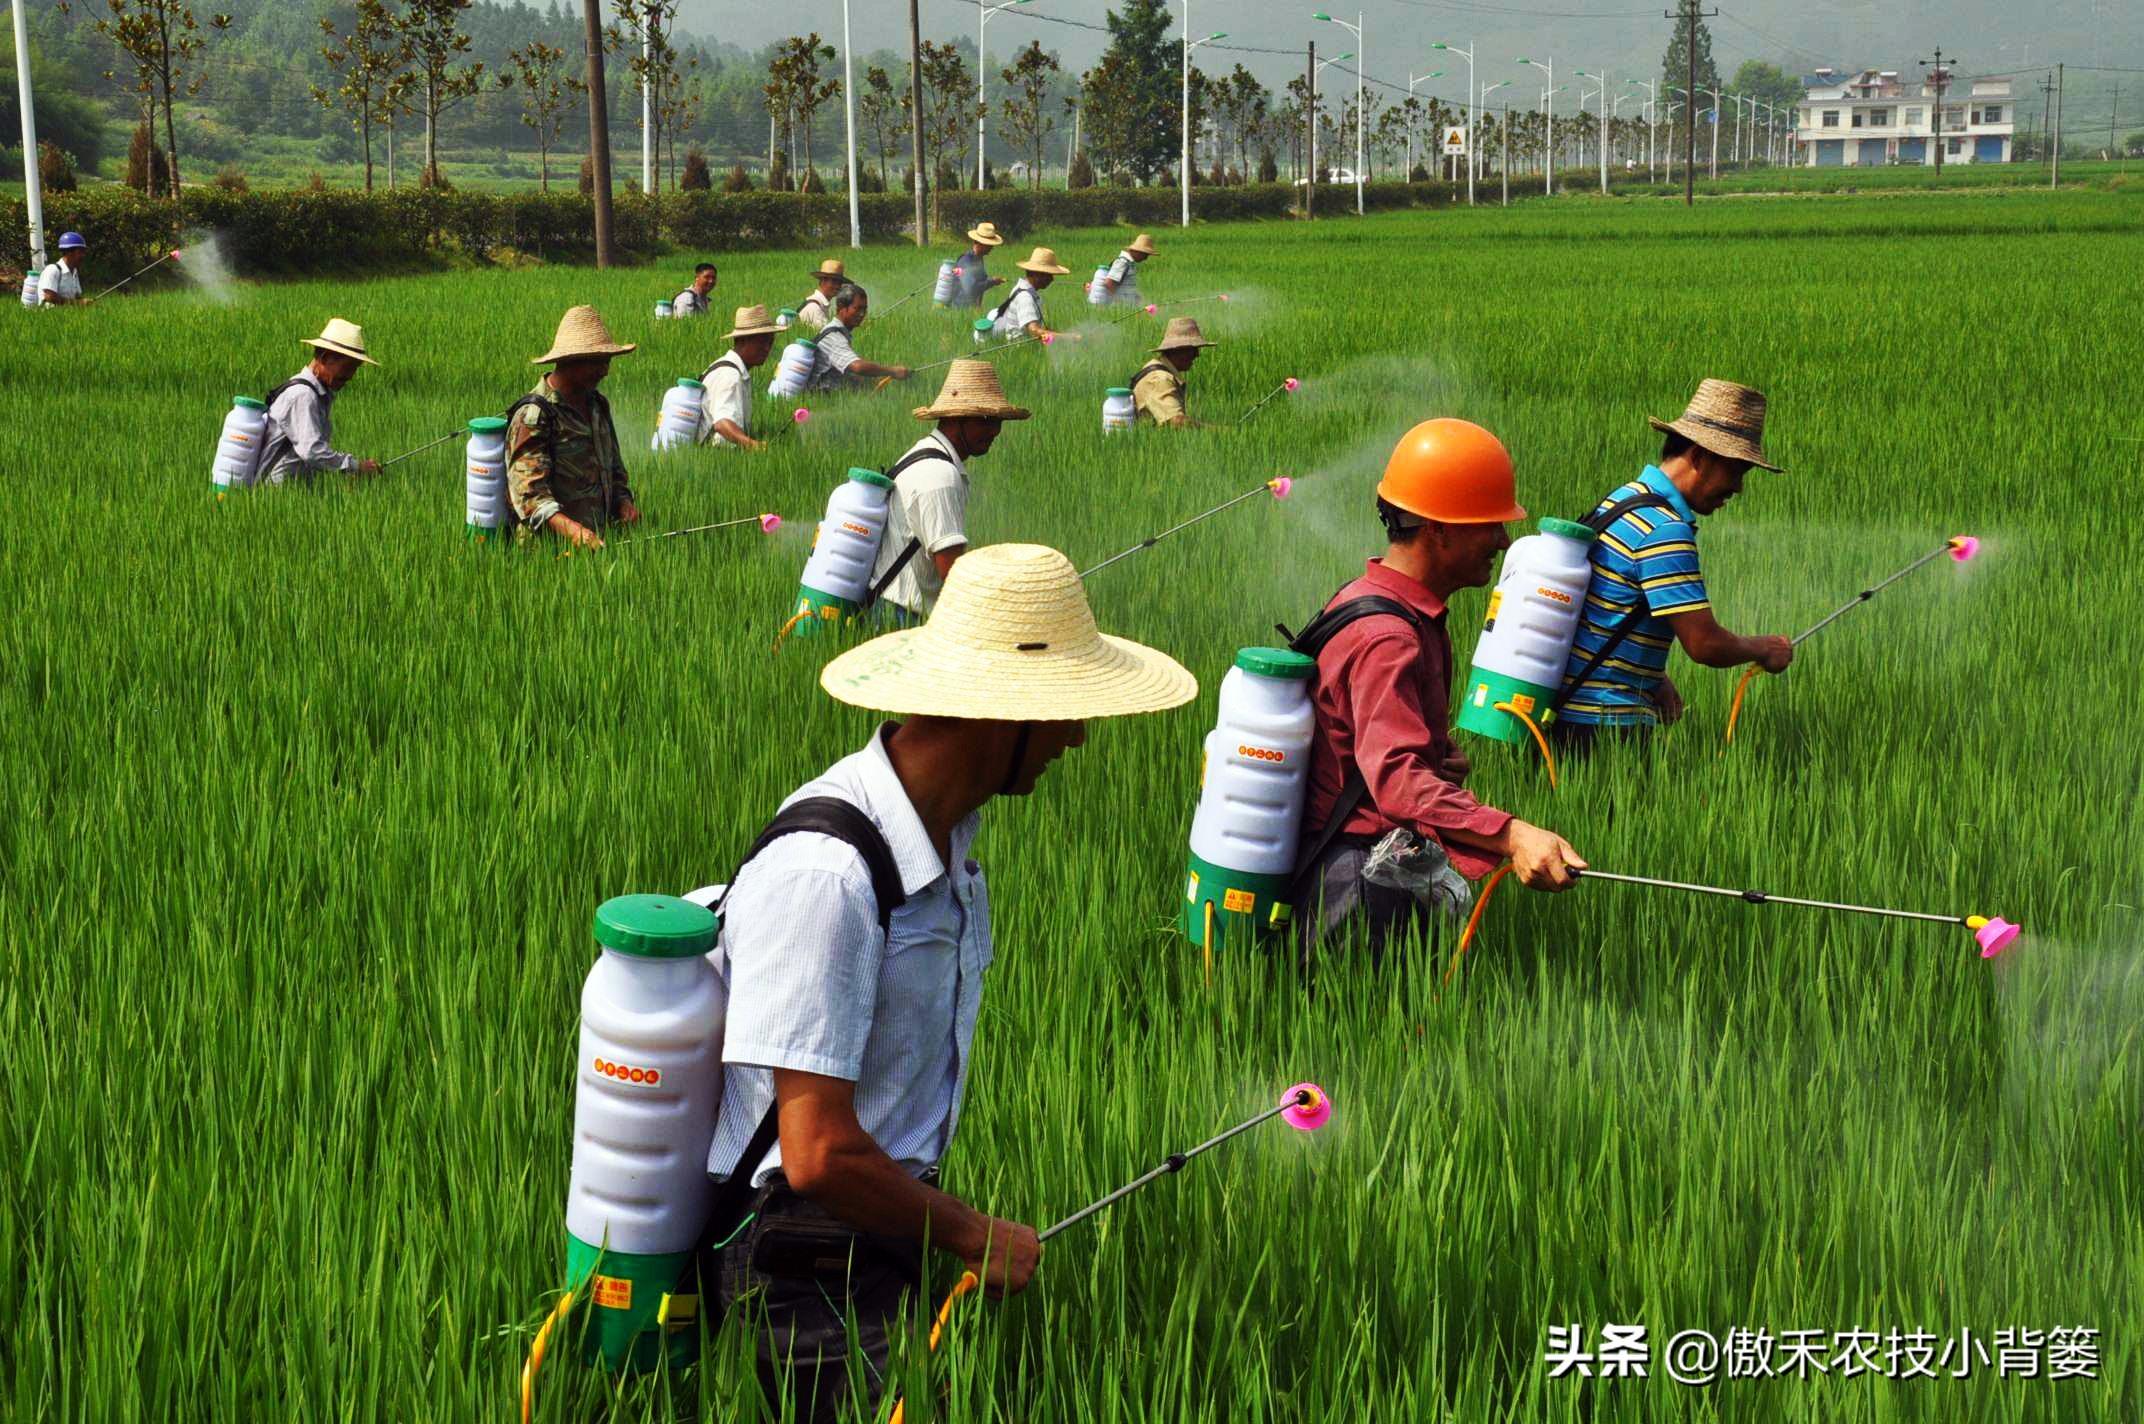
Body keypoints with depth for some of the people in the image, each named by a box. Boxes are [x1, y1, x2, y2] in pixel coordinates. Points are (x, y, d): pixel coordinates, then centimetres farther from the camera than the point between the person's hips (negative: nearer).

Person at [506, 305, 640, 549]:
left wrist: (623, 502, 9)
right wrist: (570, 529, -32)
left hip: (596, 543, 7)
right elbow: (527, 491, -18)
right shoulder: (533, 415, -10)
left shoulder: (597, 405, 17)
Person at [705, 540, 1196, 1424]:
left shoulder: (947, 828, 4)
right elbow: (821, 1156, -25)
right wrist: (978, 1238, -11)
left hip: (885, 1226, 9)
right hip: (804, 1253, -9)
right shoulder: (825, 875, -25)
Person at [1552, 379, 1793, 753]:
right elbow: (1704, 644, -20)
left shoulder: (1624, 499, 13)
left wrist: (1656, 681, 16)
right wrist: (1763, 649, -1)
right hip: (1607, 723, -10)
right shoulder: (1664, 530, -18)